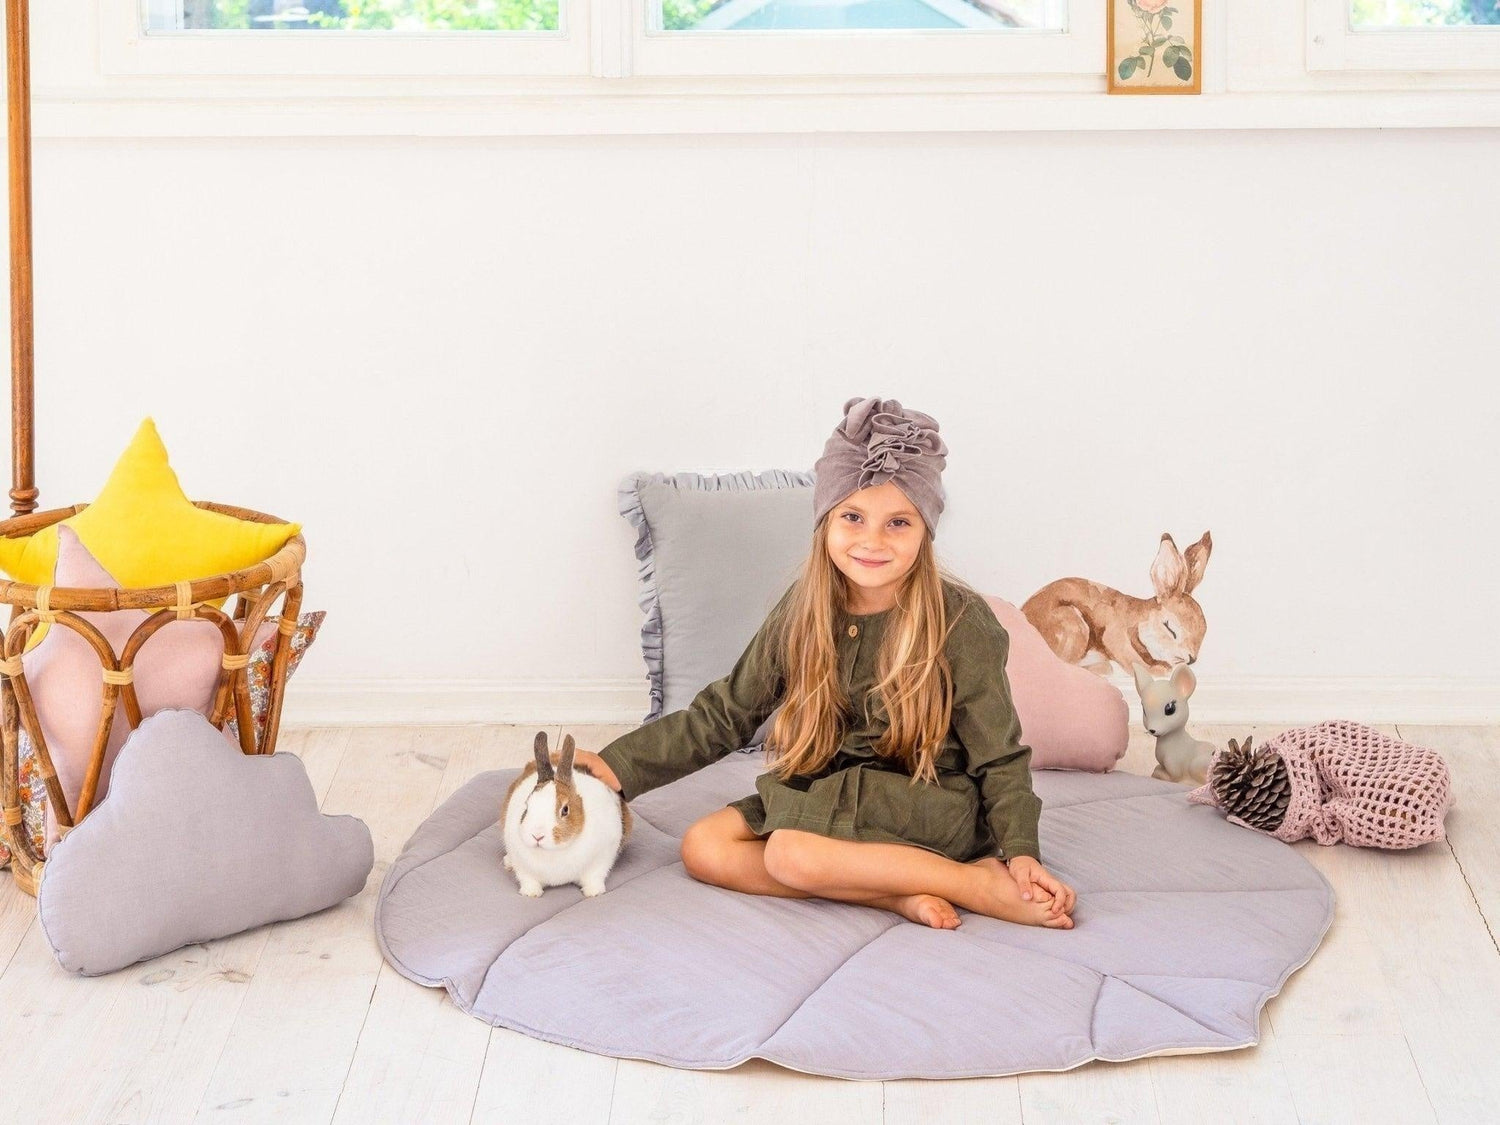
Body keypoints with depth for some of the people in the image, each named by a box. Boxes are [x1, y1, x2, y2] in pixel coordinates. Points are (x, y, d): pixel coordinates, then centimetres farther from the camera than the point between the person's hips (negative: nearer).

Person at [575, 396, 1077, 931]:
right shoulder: (803, 611, 0)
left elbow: (999, 756, -7)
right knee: (703, 847, -14)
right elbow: (724, 713, 6)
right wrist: (619, 765, -3)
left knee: (792, 854, -31)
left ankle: (984, 883, -19)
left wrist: (1021, 852, -20)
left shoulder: (960, 622, -13)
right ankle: (901, 895, -21)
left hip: (923, 808, -7)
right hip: (820, 800, 7)